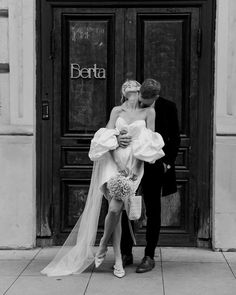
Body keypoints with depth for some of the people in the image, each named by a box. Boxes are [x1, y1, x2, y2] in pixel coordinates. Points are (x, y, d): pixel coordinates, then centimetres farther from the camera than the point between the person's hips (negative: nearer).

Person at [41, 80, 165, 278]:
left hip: (135, 163, 0)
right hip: (114, 159, 0)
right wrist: (118, 163, -10)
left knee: (116, 208, -10)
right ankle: (118, 260, 1)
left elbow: (150, 142, 3)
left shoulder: (149, 112, 7)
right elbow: (107, 138, 3)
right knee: (115, 209, -12)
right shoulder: (117, 111, 9)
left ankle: (102, 246, 13)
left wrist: (136, 167, -6)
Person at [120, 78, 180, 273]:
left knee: (153, 210, 4)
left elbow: (175, 138, 3)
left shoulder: (168, 107, -4)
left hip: (153, 166, -2)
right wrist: (118, 138, -26)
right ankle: (126, 253, 17)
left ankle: (149, 257, 13)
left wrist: (168, 162, -3)